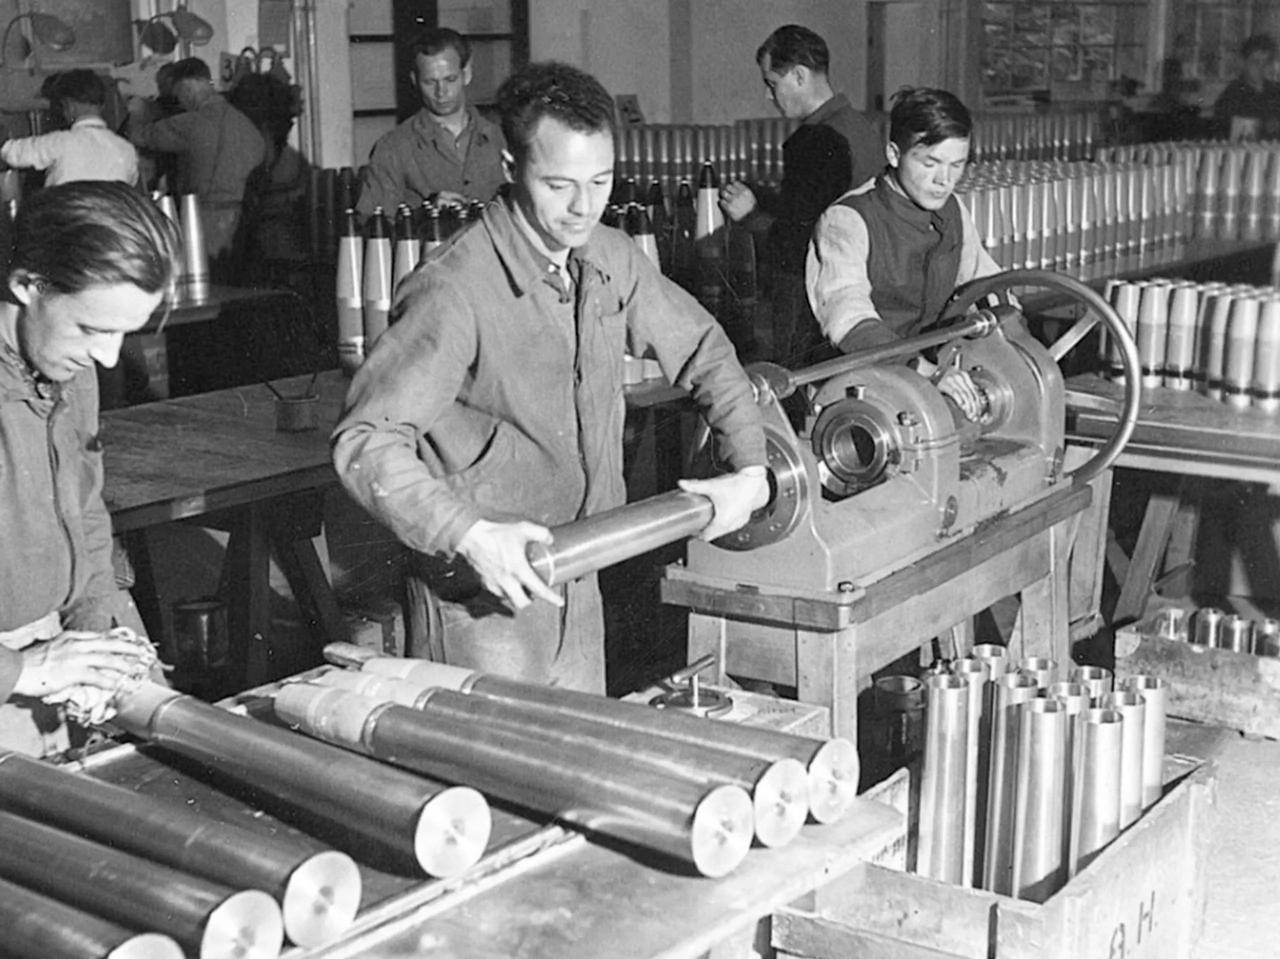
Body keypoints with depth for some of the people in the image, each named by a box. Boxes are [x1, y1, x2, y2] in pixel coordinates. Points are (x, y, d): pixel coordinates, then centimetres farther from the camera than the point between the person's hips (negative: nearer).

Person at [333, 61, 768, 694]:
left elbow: (700, 349, 15)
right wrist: (470, 535, -39)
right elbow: (366, 442, -28)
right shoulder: (455, 291, -23)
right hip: (483, 593, -7)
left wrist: (750, 469, 3)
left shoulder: (611, 259, 0)